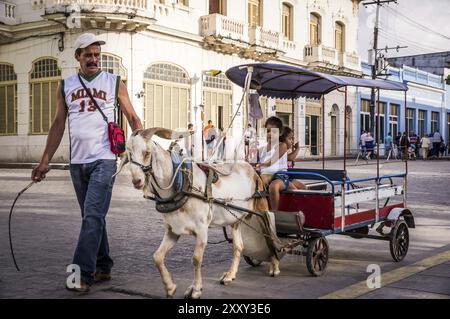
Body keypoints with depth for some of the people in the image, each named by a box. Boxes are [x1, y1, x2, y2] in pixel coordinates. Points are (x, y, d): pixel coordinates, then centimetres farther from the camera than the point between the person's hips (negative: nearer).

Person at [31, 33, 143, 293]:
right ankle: (103, 268, 21)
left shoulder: (115, 83, 4)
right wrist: (45, 161, 9)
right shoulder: (66, 86, 12)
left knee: (93, 216, -12)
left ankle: (83, 274, -13)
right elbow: (58, 125, 14)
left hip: (104, 159, -4)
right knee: (92, 217, 11)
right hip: (77, 162, 4)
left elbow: (133, 118, 5)